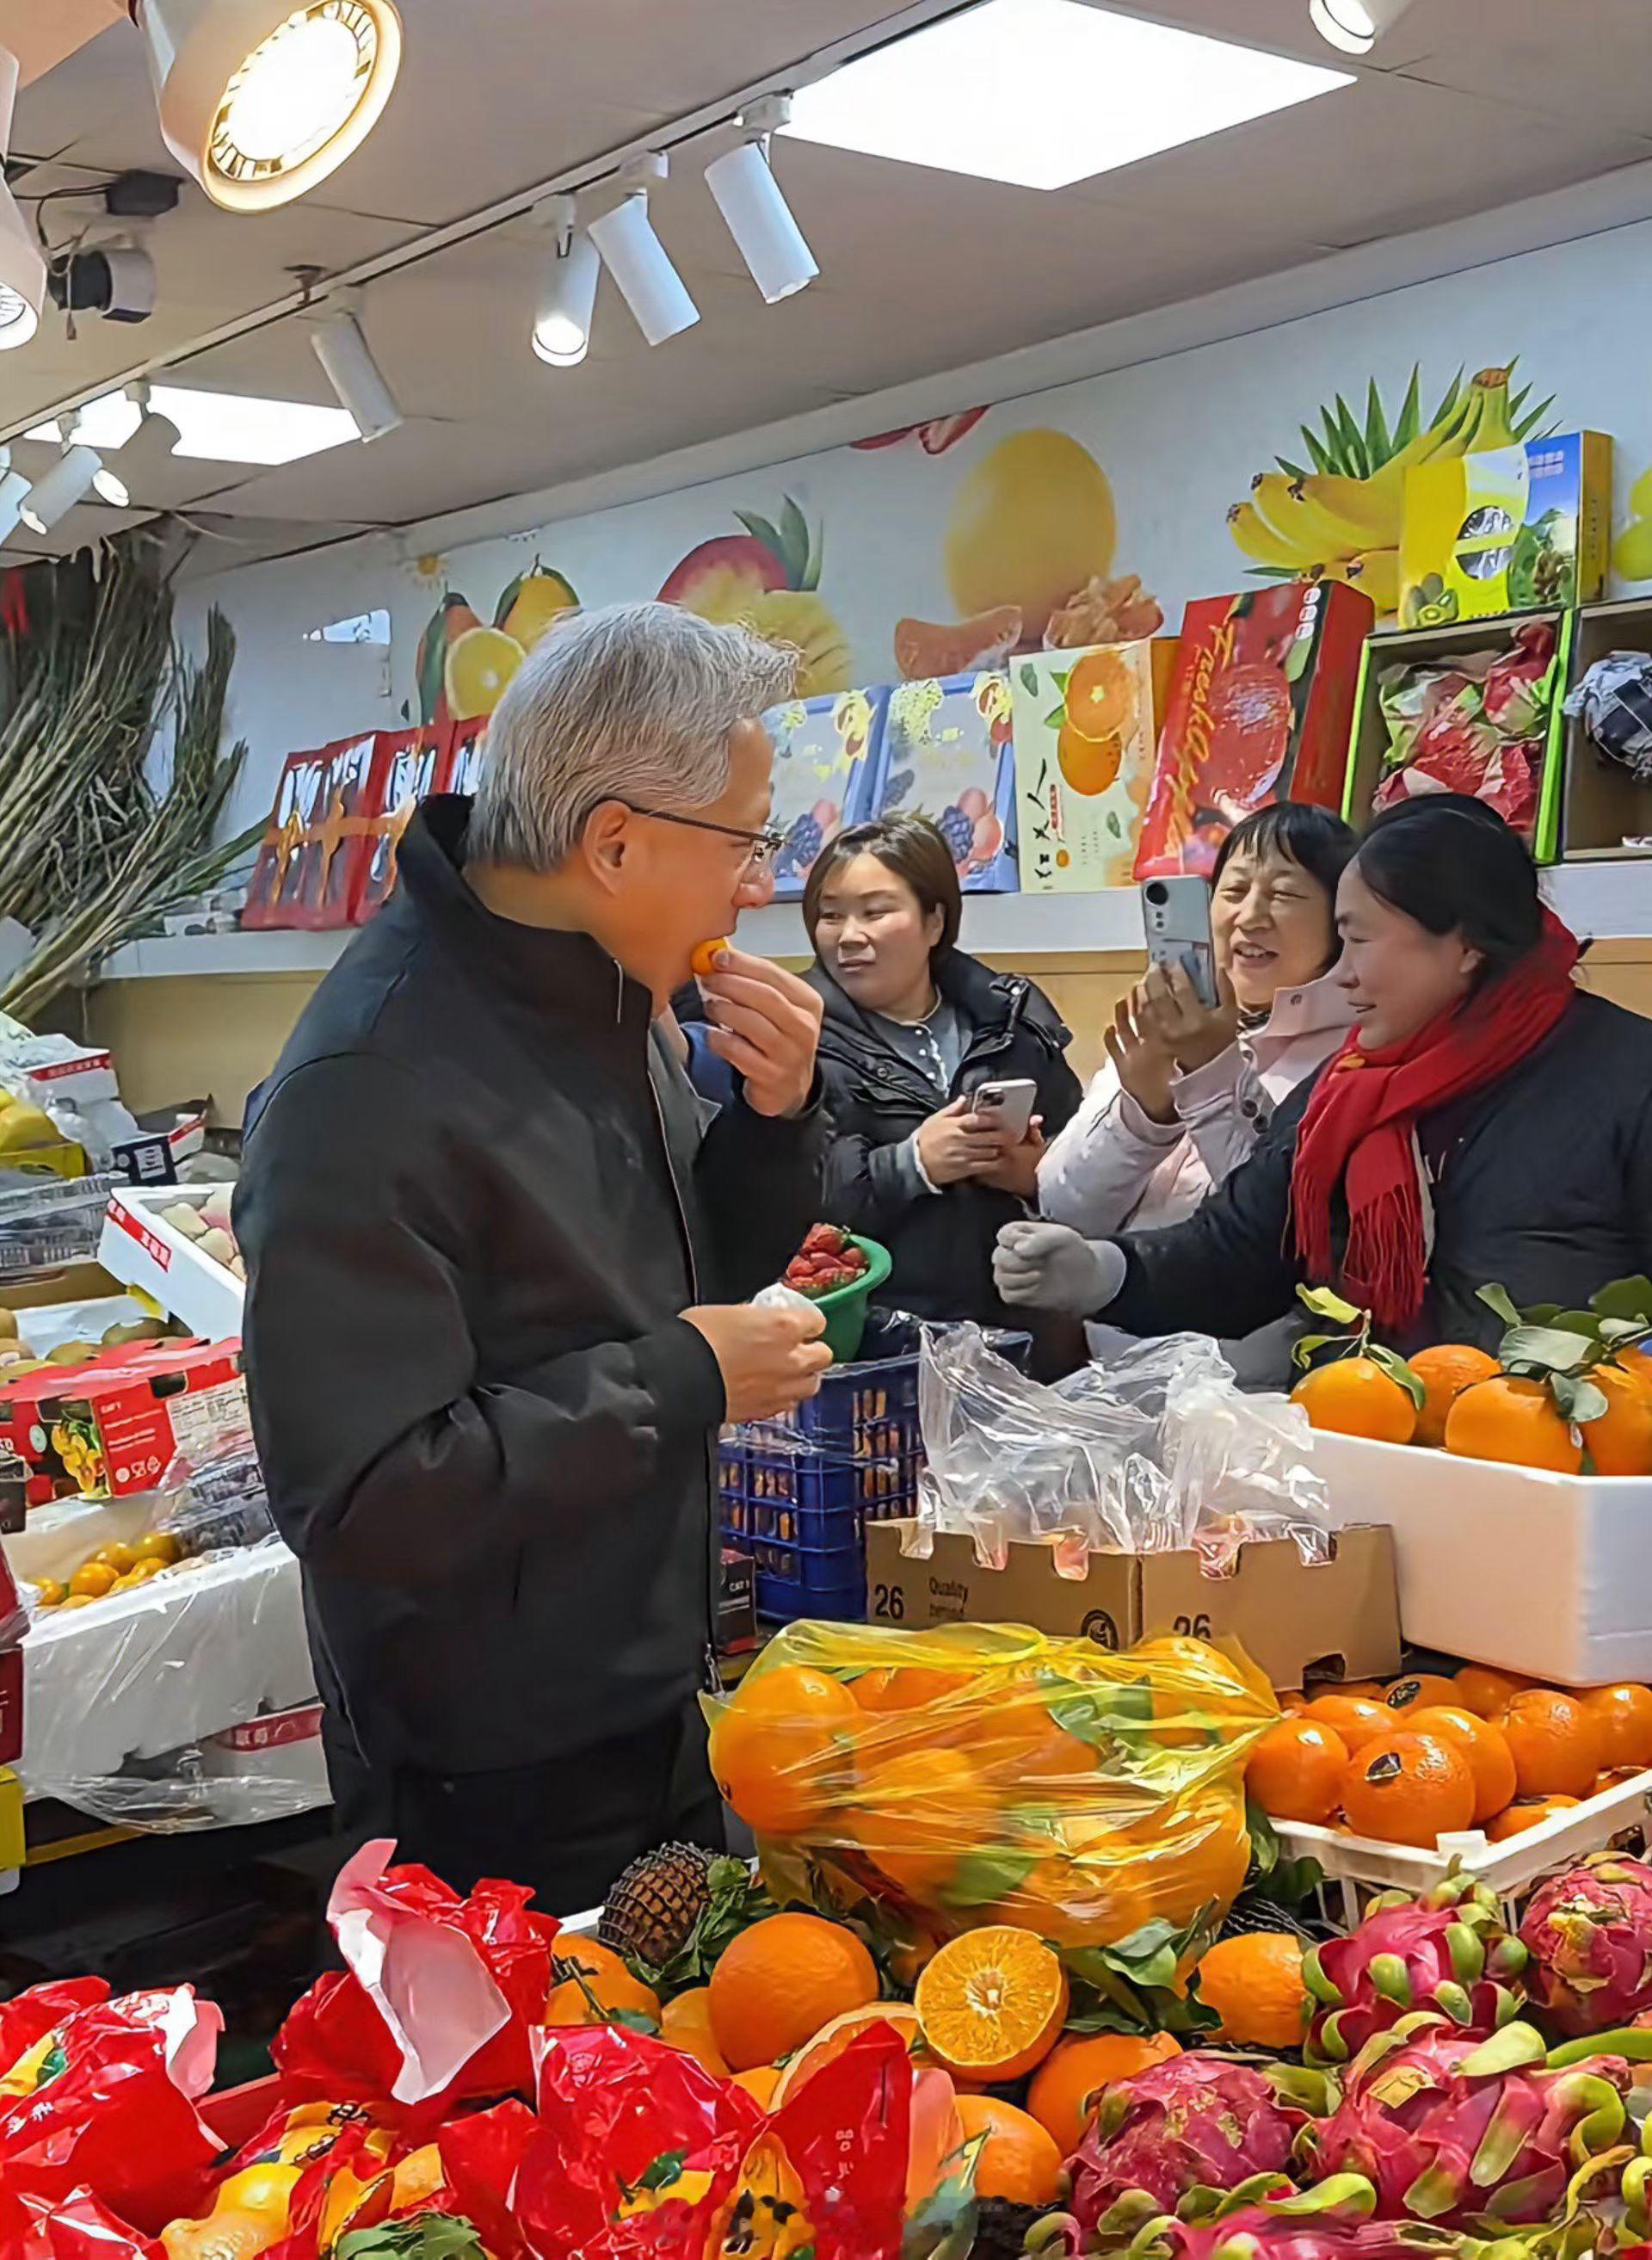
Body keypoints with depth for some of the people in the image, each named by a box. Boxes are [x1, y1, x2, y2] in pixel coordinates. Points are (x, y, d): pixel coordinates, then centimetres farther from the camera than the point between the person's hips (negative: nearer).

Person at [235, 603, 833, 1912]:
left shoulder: (604, 997, 1)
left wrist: (777, 1115, -7)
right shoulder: (373, 1089, -28)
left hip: (654, 1699, 9)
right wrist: (682, 1381, -23)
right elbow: (360, 1502, -31)